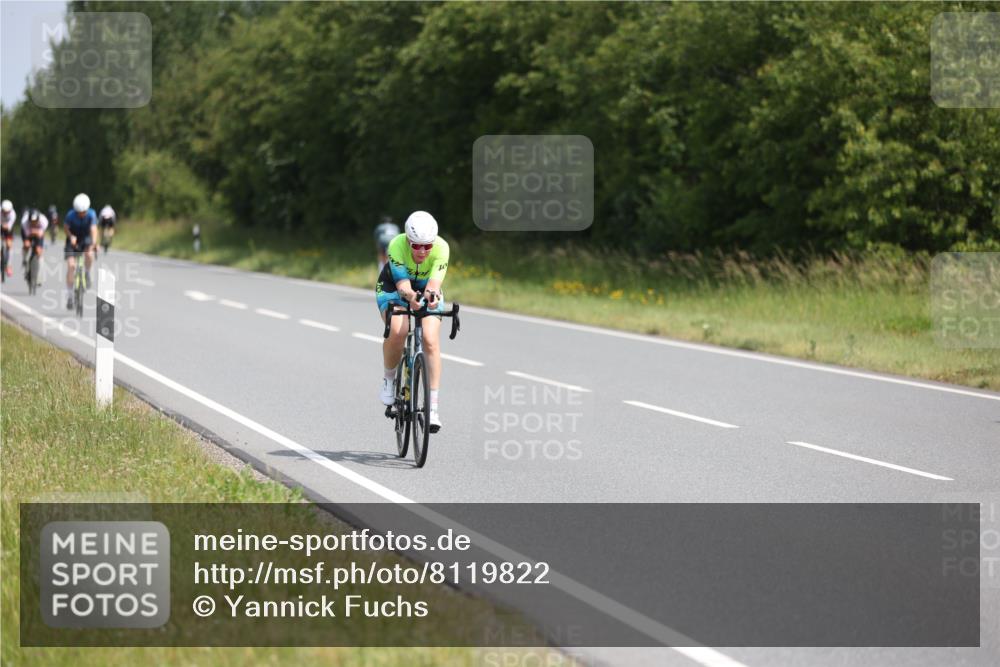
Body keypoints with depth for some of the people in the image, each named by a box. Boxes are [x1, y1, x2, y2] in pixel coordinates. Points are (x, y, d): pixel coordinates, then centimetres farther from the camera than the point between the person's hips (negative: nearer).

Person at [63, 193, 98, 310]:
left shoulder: (91, 214, -23)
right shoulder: (71, 215, -23)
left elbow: (93, 229, -33)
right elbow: (65, 227, -6)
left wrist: (93, 243, -50)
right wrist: (71, 236, -25)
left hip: (86, 239, 0)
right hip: (73, 241, 0)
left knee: (89, 254, -33)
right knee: (71, 265, -15)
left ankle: (87, 274, -2)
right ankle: (69, 295, -5)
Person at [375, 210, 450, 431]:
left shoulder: (441, 248, -29)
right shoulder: (397, 246, -32)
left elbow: (434, 282, -37)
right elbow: (402, 285, -36)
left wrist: (431, 295, -59)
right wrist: (411, 296, -58)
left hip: (426, 292, 1)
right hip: (394, 289, -1)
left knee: (430, 341, -21)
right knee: (398, 331, -31)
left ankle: (433, 407, -18)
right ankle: (388, 380, -4)